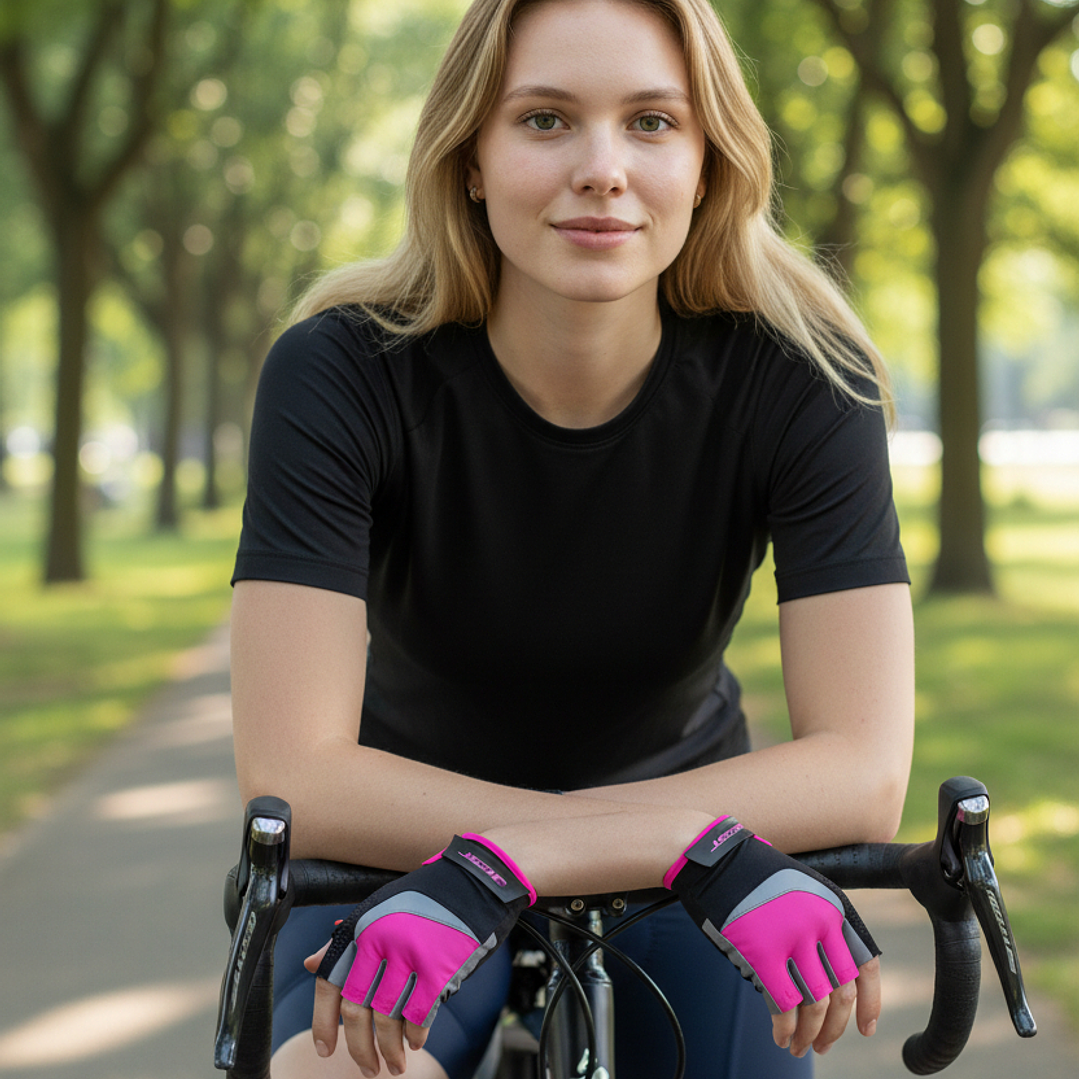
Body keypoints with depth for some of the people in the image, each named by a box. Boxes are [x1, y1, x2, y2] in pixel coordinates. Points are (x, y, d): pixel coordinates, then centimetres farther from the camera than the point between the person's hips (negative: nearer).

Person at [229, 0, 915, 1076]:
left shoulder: (799, 376, -21)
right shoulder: (341, 372, -24)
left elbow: (862, 772, -28)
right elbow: (294, 777, -31)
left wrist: (492, 865, -41)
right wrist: (708, 847, -41)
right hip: (403, 843, -2)